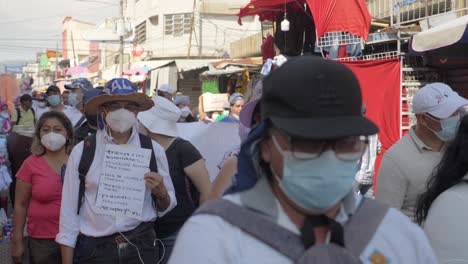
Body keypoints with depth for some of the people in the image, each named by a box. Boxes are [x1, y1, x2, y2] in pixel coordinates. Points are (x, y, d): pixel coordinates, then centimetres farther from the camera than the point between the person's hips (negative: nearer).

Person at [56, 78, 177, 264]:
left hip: (141, 247, 1)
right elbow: (69, 210, -1)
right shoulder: (82, 152, -4)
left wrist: (161, 193, -15)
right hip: (93, 249, -1)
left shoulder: (153, 150, -1)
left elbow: (166, 208, 6)